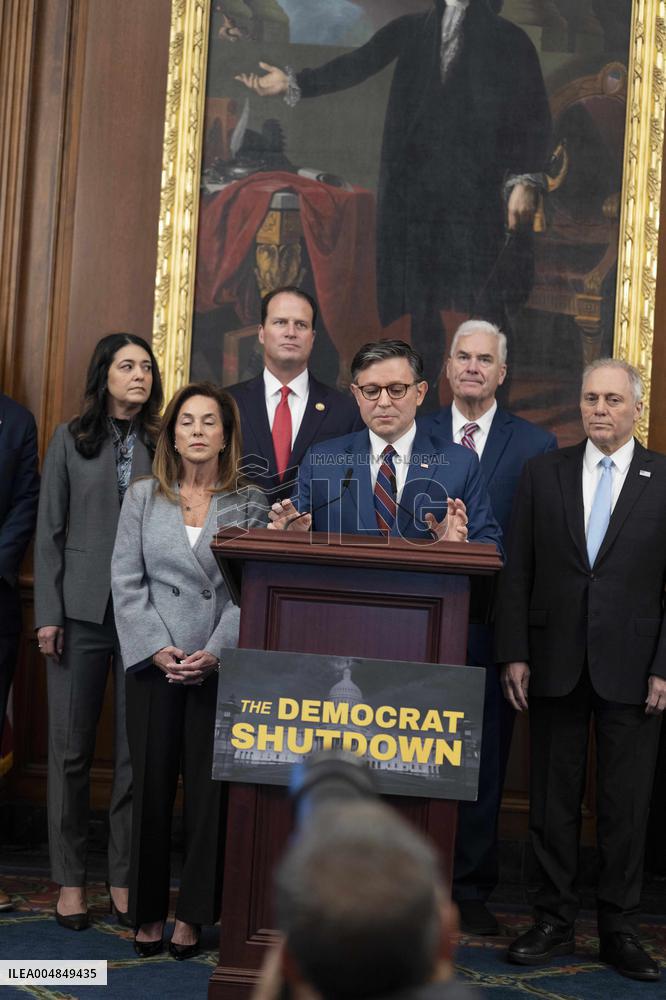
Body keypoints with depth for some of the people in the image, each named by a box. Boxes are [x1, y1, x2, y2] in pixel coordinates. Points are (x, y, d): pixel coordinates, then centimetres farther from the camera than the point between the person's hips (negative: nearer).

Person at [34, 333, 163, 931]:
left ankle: (124, 878, 15)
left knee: (138, 750, 4)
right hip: (83, 611, 0)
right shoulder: (71, 440, 6)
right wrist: (48, 613, -3)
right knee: (71, 747, 4)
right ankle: (70, 880, 15)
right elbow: (50, 531, 4)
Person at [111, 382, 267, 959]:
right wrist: (157, 649, -10)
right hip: (154, 662, 1)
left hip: (222, 665, 0)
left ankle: (194, 915, 14)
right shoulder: (143, 496, 7)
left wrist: (215, 652, -13)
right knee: (151, 785, 4)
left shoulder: (250, 502, 5)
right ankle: (148, 911, 16)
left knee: (212, 787, 2)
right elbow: (127, 581, 2)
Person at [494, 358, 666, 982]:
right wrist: (514, 653, -2)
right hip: (555, 665, 2)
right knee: (553, 800, 8)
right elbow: (517, 571, 4)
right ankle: (554, 923, 21)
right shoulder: (543, 473, 6)